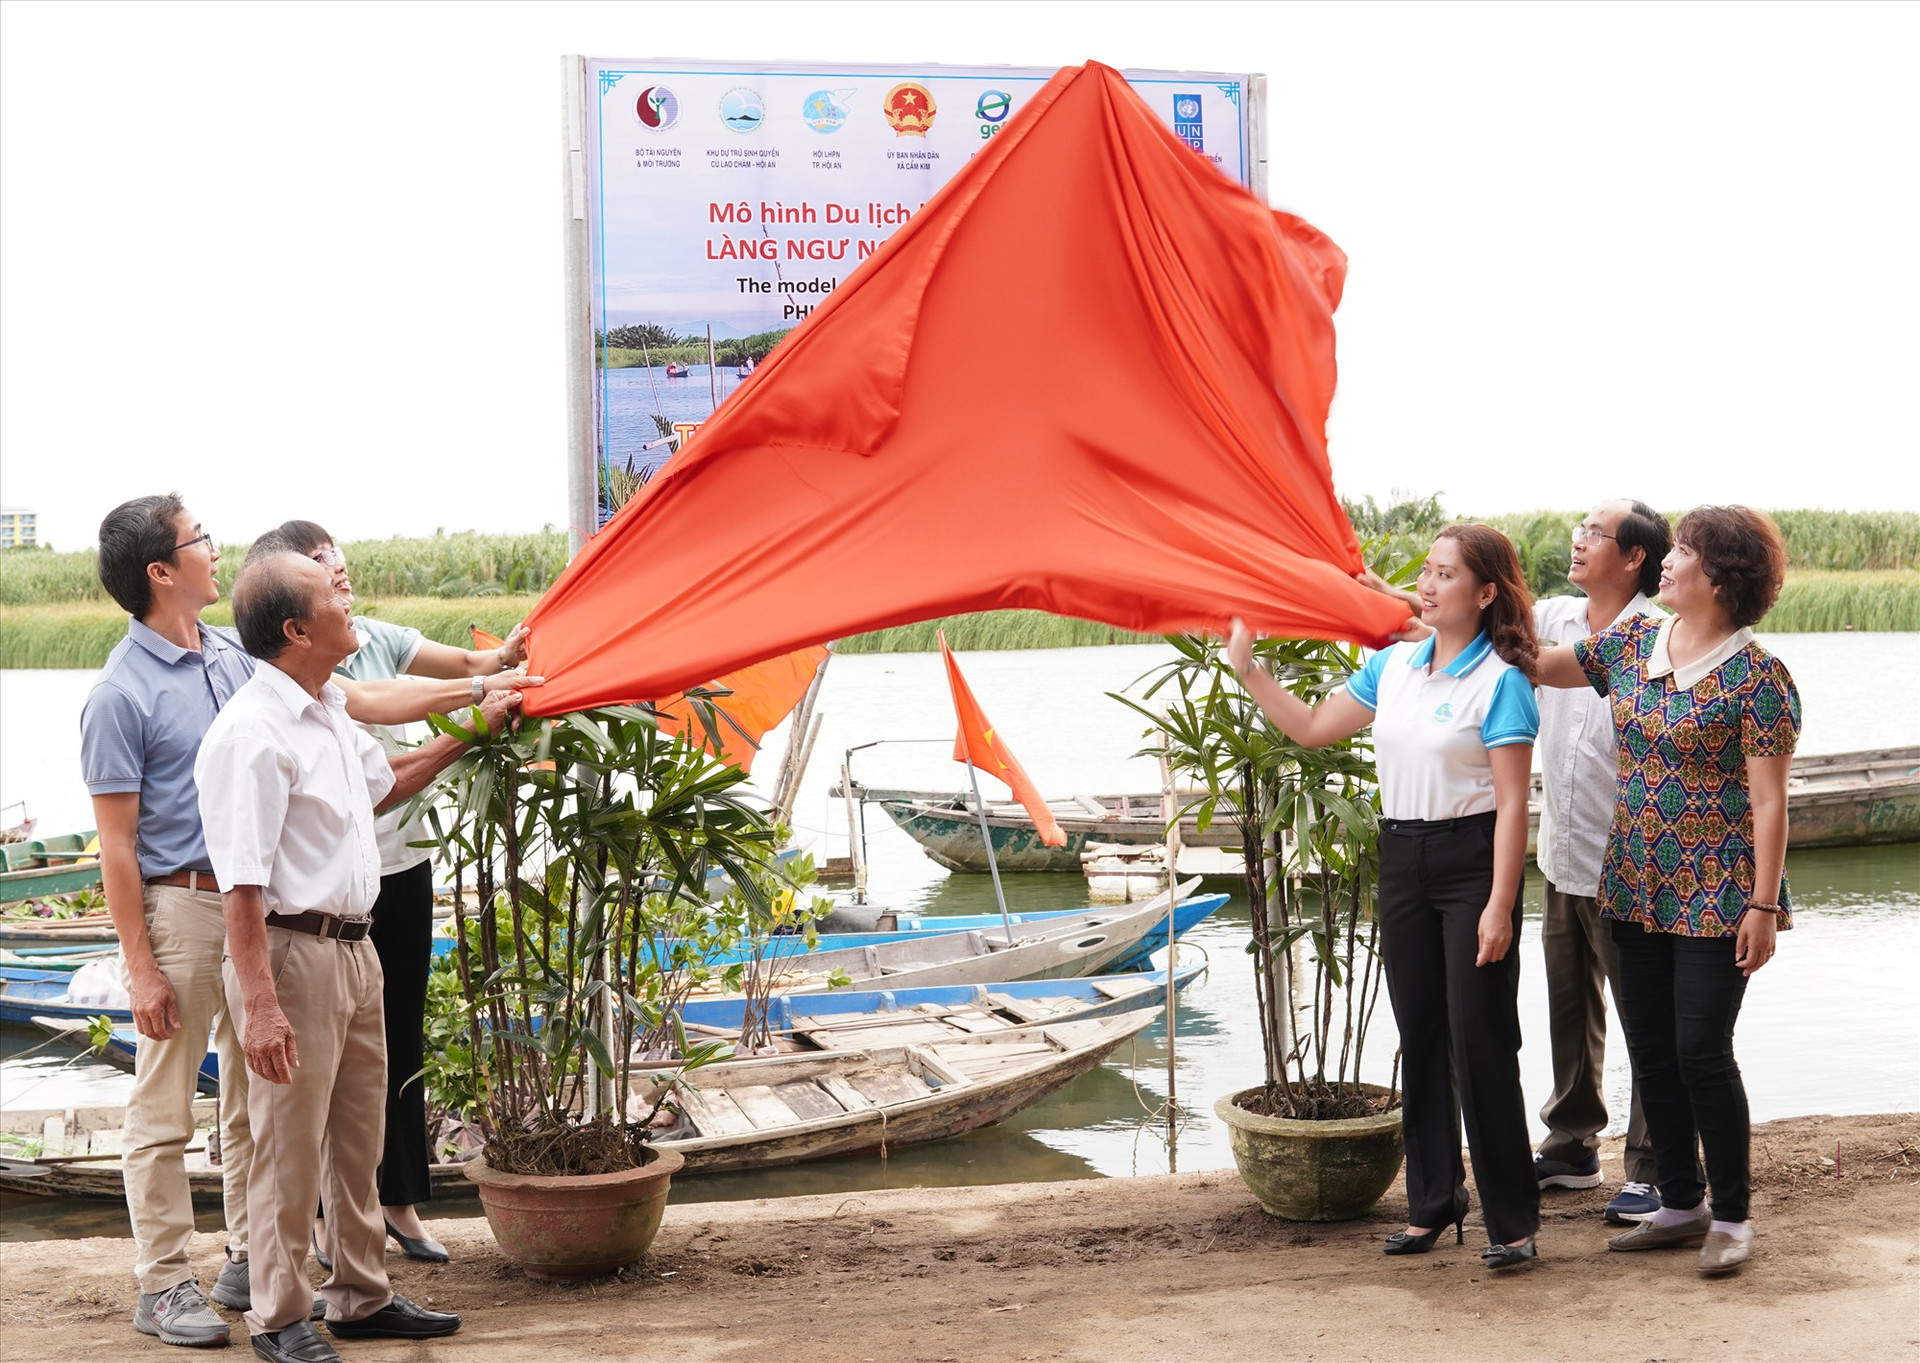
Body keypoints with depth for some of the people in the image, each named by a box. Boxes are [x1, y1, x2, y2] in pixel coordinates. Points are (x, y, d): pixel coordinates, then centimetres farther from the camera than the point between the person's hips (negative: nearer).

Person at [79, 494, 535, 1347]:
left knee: (259, 1094, 14)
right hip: (180, 908, -7)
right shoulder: (120, 695, -12)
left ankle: (251, 1262, 26)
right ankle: (162, 1286, 11)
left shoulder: (235, 655, 8)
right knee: (164, 1110, 1)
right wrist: (141, 967, -14)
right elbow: (117, 845, -12)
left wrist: (475, 692, 11)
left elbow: (356, 700, 14)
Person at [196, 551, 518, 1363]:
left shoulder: (328, 715, 11)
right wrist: (259, 1002, -26)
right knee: (289, 1149, 1)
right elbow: (240, 885, -23)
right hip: (294, 953, -9)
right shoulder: (251, 733, -19)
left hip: (354, 946, 9)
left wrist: (474, 730, 30)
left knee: (359, 1138, 17)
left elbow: (385, 783, 32)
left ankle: (362, 1296, 29)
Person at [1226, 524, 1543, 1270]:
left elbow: (1512, 802, -14)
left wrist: (1500, 906, -19)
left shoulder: (1500, 681, -11)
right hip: (1402, 859, 7)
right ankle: (1432, 1198, 24)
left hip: (1471, 861, -6)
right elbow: (1311, 728, 15)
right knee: (1420, 1037, 12)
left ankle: (1512, 1221, 5)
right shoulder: (1392, 666, 9)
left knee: (1480, 1041, -4)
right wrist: (1247, 668, 6)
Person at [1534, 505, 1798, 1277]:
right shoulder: (1632, 643, 7)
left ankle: (1731, 1215, 11)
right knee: (1650, 1049, 10)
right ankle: (1682, 1204, 24)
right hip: (1639, 887, 7)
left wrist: (1764, 906, -16)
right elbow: (1537, 664, 17)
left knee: (1701, 1050, -5)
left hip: (1717, 894, -7)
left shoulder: (1756, 676, -12)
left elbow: (1769, 801, -13)